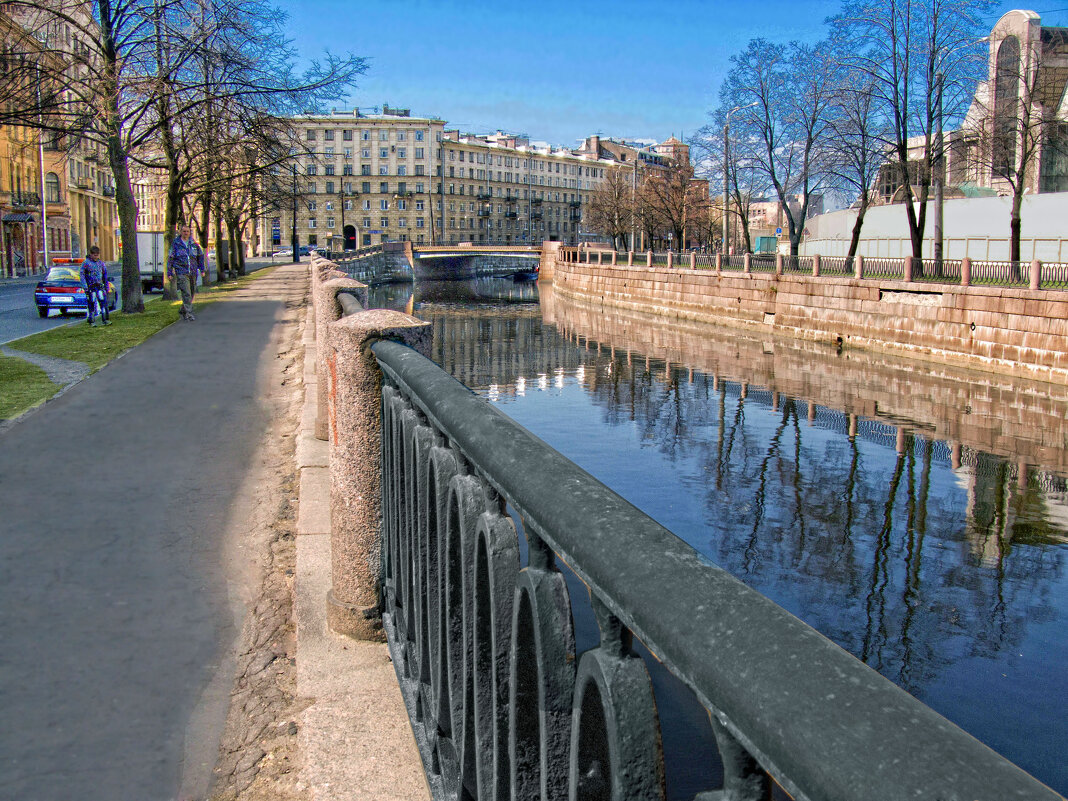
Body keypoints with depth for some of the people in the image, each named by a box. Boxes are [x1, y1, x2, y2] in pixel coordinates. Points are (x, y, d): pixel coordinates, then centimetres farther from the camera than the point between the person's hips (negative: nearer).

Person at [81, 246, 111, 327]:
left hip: (100, 286, 4)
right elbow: (82, 275, -5)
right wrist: (86, 287, -13)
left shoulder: (101, 263, 11)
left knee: (103, 302, -6)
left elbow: (105, 276, 19)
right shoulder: (86, 263, -2)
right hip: (90, 287, -3)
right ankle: (91, 321, 8)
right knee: (91, 304, 0)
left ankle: (105, 320, -4)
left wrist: (106, 287, 17)